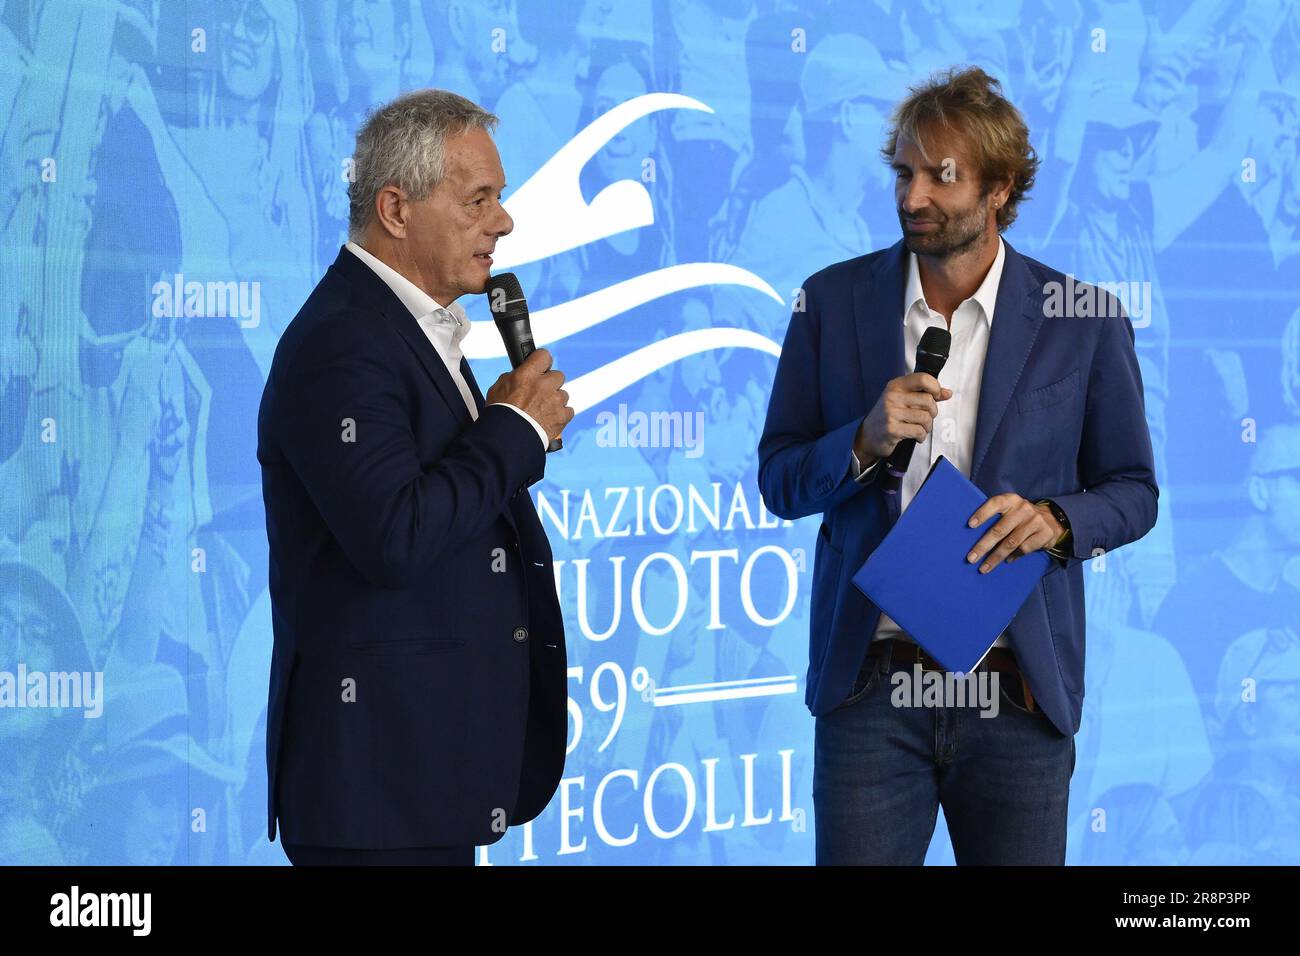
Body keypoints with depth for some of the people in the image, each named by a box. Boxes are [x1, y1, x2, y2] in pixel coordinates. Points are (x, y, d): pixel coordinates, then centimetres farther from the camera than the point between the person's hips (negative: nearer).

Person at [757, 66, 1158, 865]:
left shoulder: (1086, 323, 0)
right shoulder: (834, 302, 3)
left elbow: (1133, 491, 7)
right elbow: (779, 481, 6)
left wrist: (1057, 520, -14)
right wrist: (864, 441, -14)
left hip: (1018, 695, 0)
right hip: (870, 685, 0)